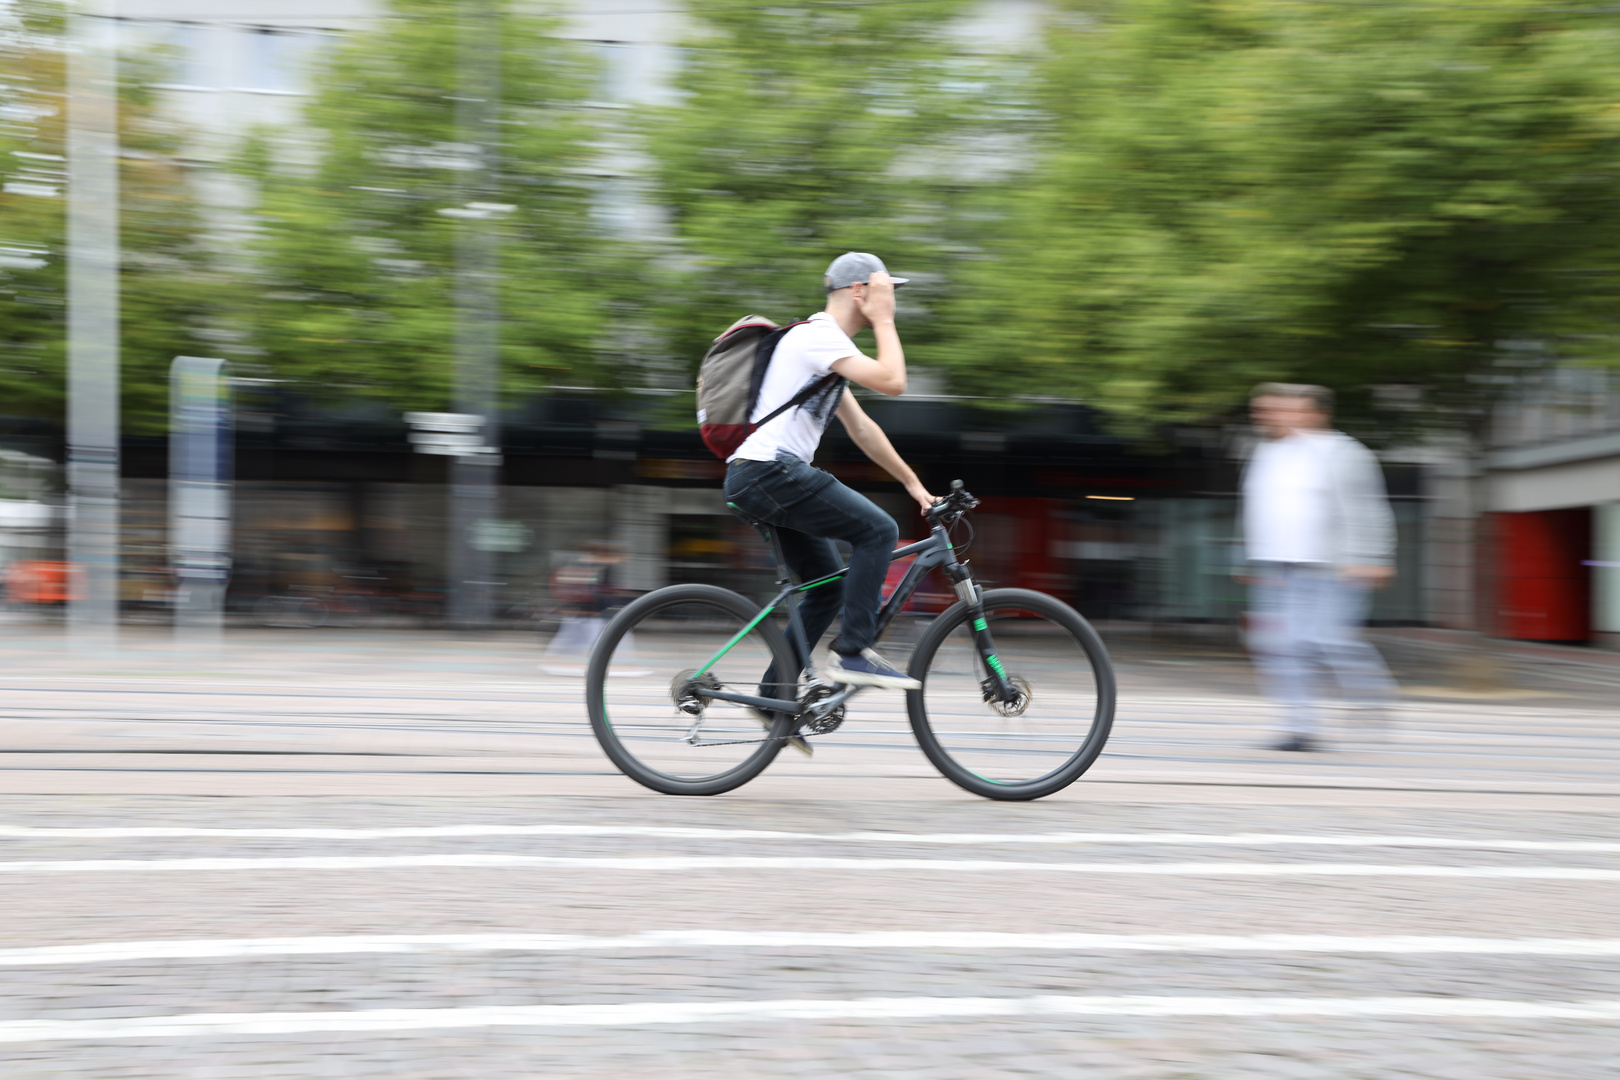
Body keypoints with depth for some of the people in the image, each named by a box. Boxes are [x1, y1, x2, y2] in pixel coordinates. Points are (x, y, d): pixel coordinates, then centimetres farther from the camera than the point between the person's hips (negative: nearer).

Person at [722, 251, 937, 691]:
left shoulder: (827, 343, 23)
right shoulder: (819, 334, -10)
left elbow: (861, 428, 27)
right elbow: (892, 382, -20)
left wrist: (911, 482, 28)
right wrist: (884, 321, -6)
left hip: (757, 478, 11)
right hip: (768, 470, -11)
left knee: (829, 585, 12)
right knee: (878, 530, -13)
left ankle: (775, 692, 14)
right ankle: (853, 651, -12)